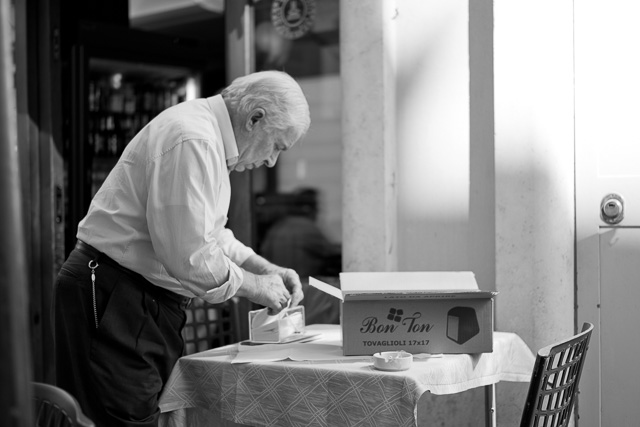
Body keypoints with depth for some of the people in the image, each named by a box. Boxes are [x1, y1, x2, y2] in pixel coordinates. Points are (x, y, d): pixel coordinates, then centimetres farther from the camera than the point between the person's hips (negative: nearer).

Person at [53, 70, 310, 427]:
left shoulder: (208, 133, 13)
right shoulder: (193, 141, -20)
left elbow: (204, 231, 24)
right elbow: (190, 257, -24)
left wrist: (264, 268, 13)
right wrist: (253, 285, -8)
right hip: (112, 303, -10)